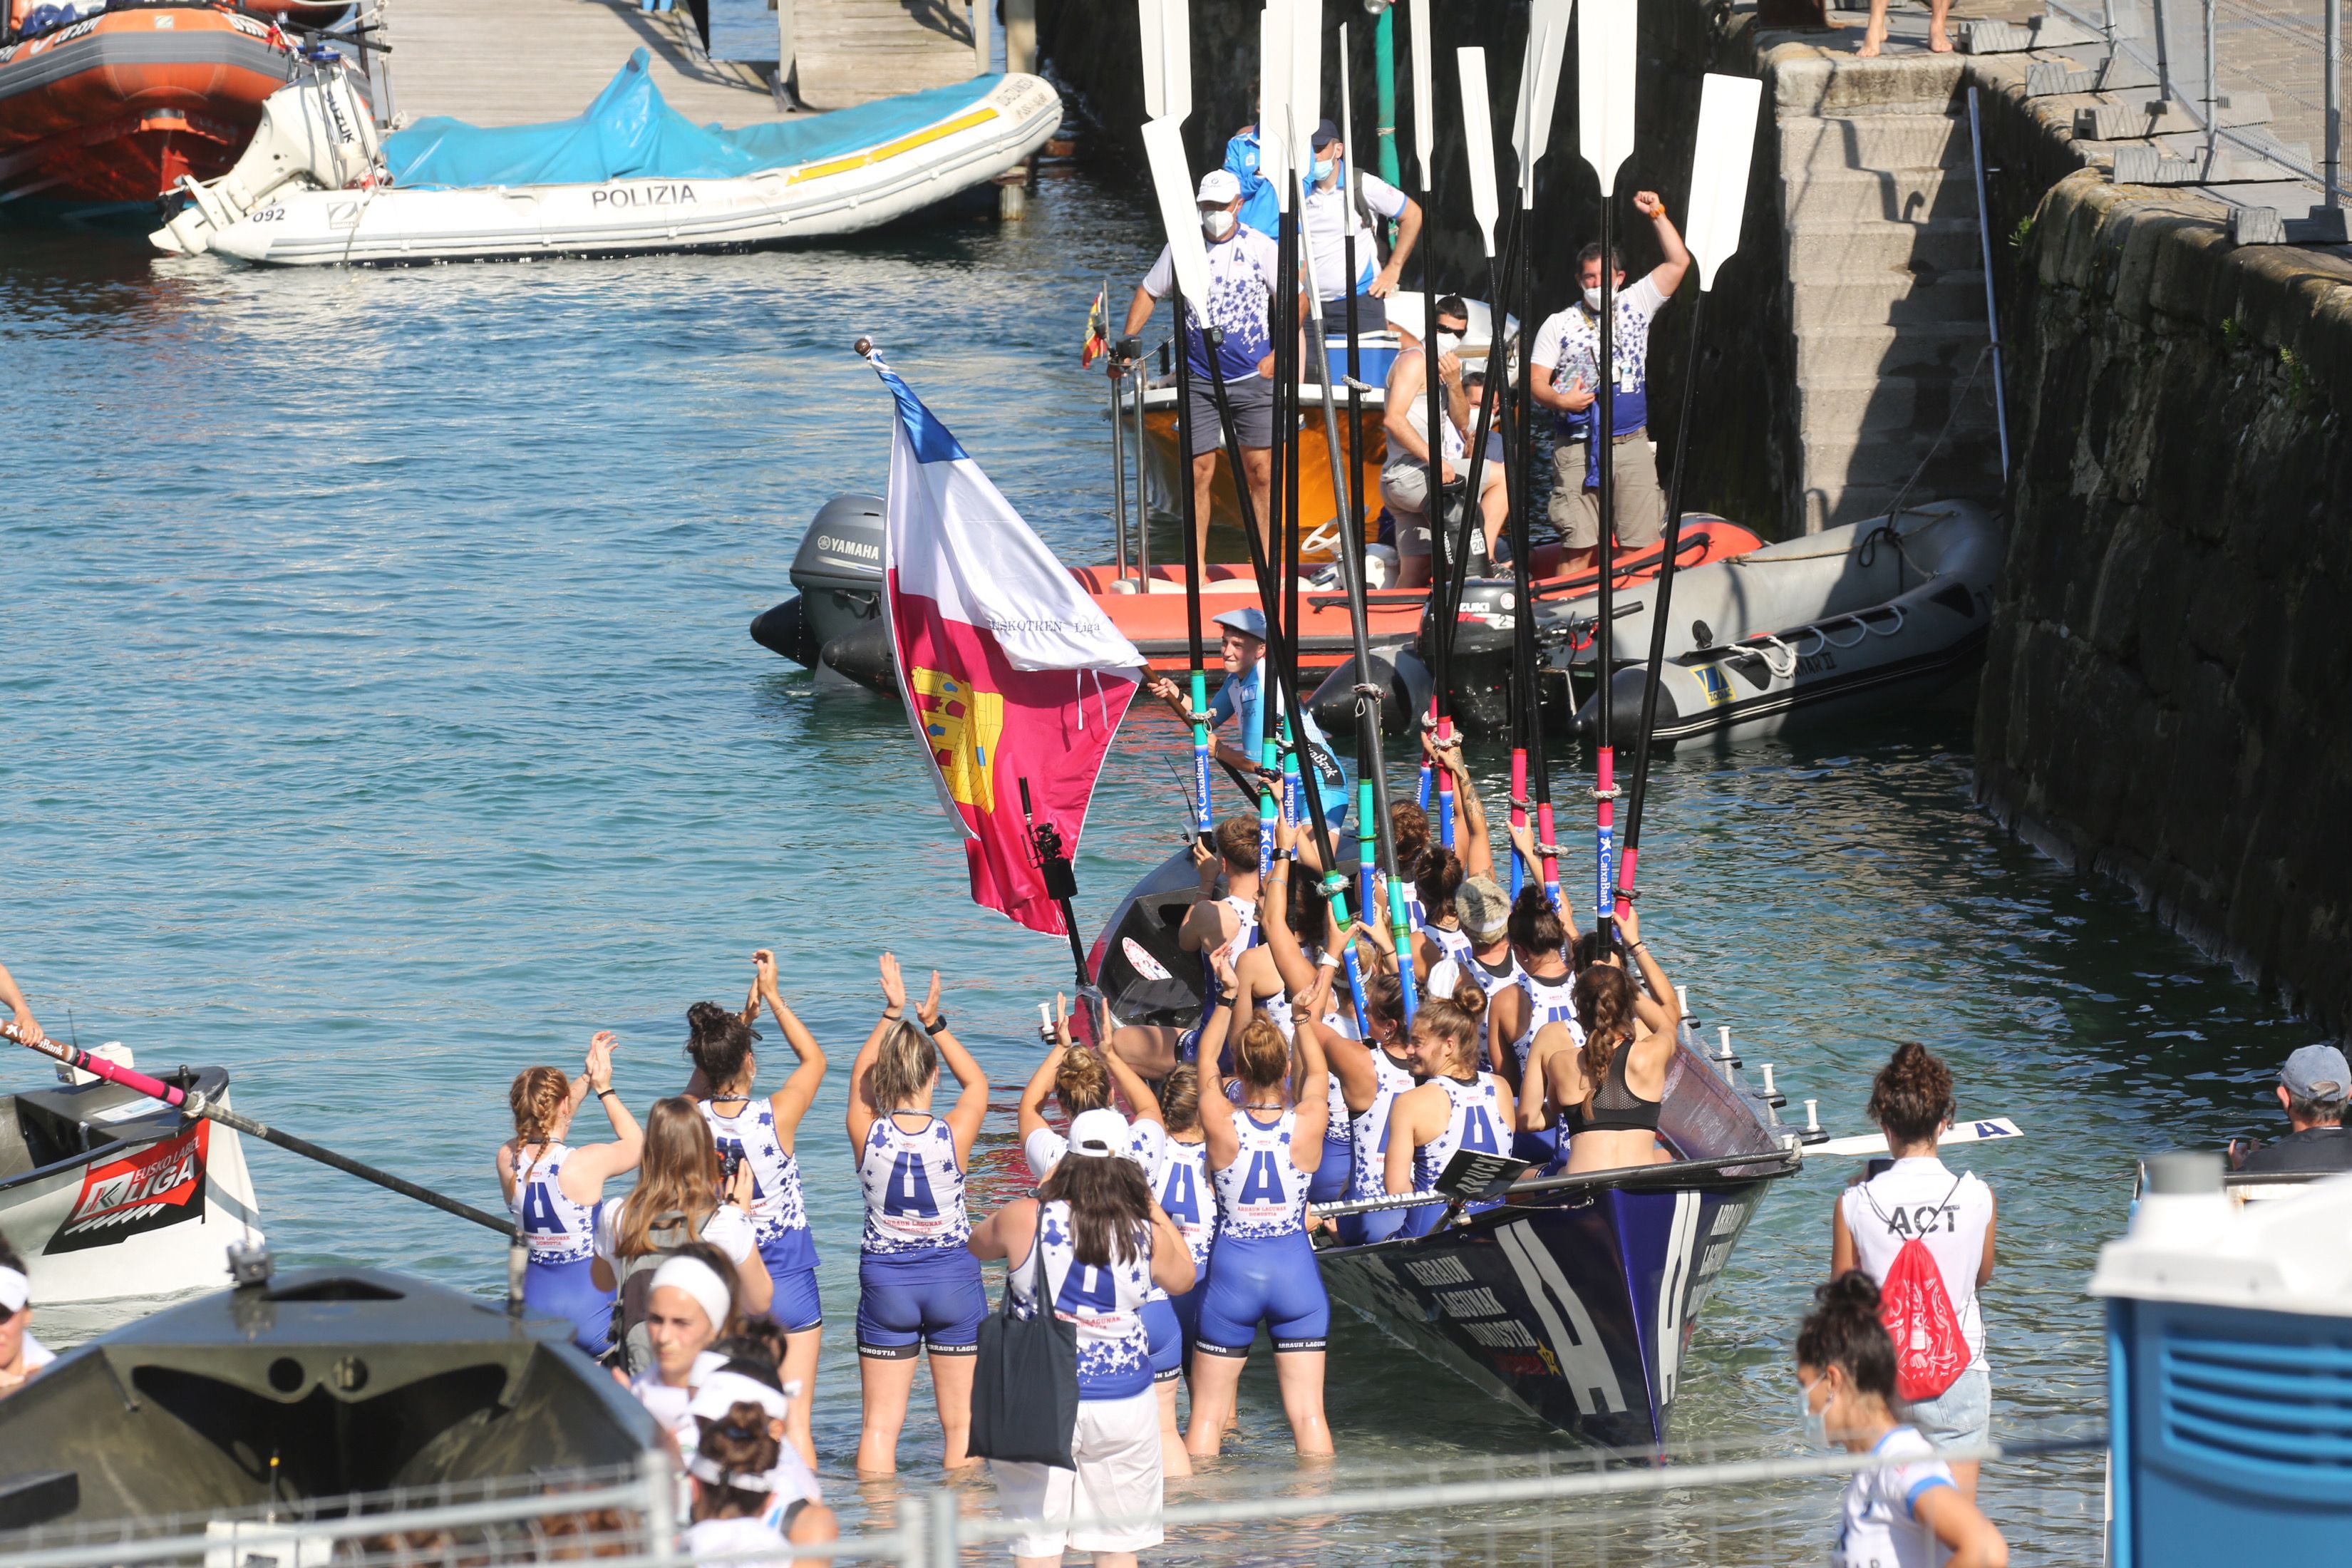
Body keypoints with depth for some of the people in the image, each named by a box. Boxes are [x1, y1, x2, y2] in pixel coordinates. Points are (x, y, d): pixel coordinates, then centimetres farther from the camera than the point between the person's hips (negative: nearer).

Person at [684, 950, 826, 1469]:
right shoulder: (776, 1117, -15)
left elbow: (705, 1076, 16)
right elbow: (813, 1058, 4)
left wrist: (744, 1013, 18)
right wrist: (772, 997, 9)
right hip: (786, 1281, -3)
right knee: (794, 1419, 1)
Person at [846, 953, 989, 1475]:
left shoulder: (867, 1133, -12)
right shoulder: (953, 1135, -14)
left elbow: (860, 1075, 10)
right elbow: (977, 1083, 7)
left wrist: (891, 1014, 12)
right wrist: (935, 1023, 7)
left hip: (886, 1281, 1)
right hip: (953, 1279, -1)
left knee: (879, 1426, 5)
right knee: (961, 1423, 7)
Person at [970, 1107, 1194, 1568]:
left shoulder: (1025, 1220, -9)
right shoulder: (1147, 1234, -4)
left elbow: (977, 1244, 13)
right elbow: (1183, 1278, 18)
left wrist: (1044, 1192, 19)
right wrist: (1152, 1205, 18)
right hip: (1123, 1404, 1)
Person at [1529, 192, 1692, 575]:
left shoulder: (1635, 306, 10)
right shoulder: (1559, 325, 7)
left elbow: (1678, 262, 8)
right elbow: (1536, 381, 3)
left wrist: (1656, 214, 2)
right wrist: (1559, 401, -17)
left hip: (1632, 446, 2)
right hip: (1579, 450, -2)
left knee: (1640, 545, -1)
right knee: (1579, 547, -6)